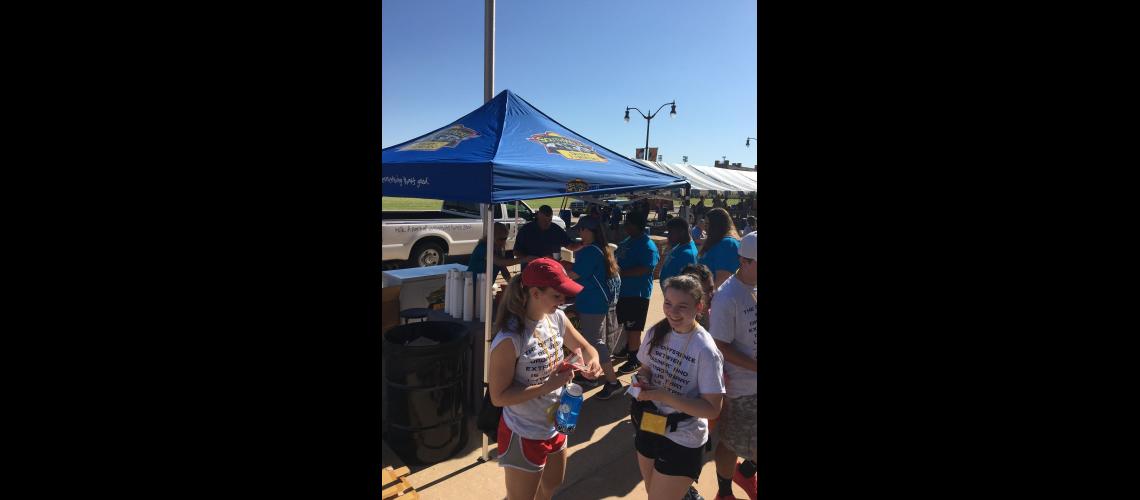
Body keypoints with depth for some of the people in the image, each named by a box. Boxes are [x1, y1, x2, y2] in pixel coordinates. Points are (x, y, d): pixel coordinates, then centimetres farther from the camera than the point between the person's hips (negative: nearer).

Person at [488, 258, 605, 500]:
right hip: (524, 435, -7)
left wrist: (593, 361, -17)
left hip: (555, 425, 7)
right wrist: (549, 385, -30)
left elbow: (584, 347, 6)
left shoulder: (557, 318, -10)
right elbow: (498, 396, -25)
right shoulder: (509, 339, -31)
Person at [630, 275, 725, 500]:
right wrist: (642, 380, -14)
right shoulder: (655, 333, -7)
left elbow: (712, 409, -20)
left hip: (682, 441, -5)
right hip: (649, 428, 6)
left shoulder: (705, 351, -23)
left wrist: (664, 396, -27)